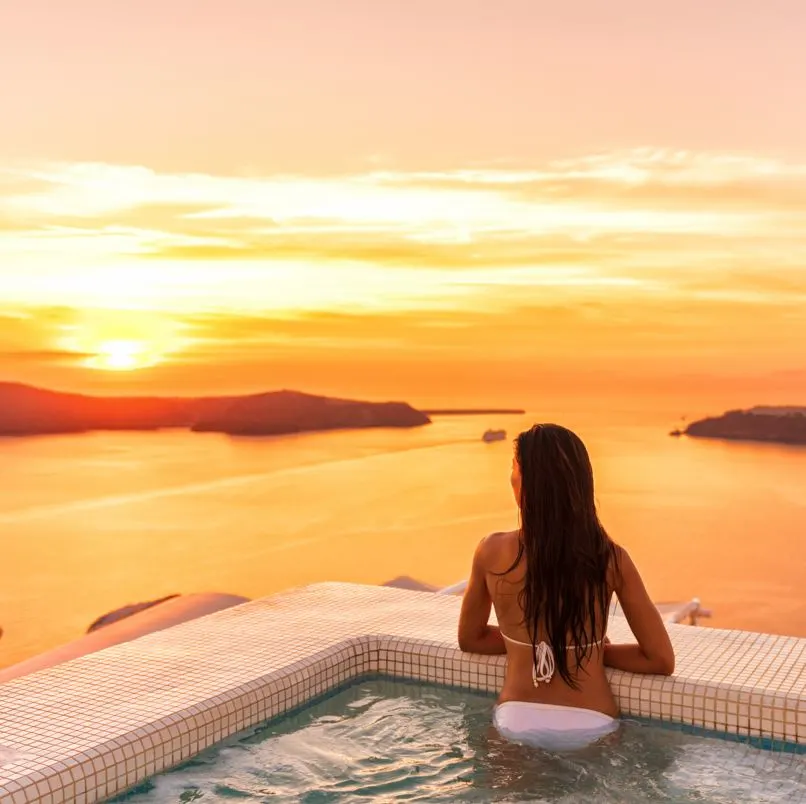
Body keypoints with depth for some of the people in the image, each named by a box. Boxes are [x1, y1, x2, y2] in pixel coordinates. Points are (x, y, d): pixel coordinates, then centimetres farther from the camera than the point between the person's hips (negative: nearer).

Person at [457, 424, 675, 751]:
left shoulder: (492, 553, -7)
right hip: (589, 728, 0)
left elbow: (470, 639, 9)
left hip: (515, 723, 1)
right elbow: (662, 659, -2)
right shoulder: (611, 559, -8)